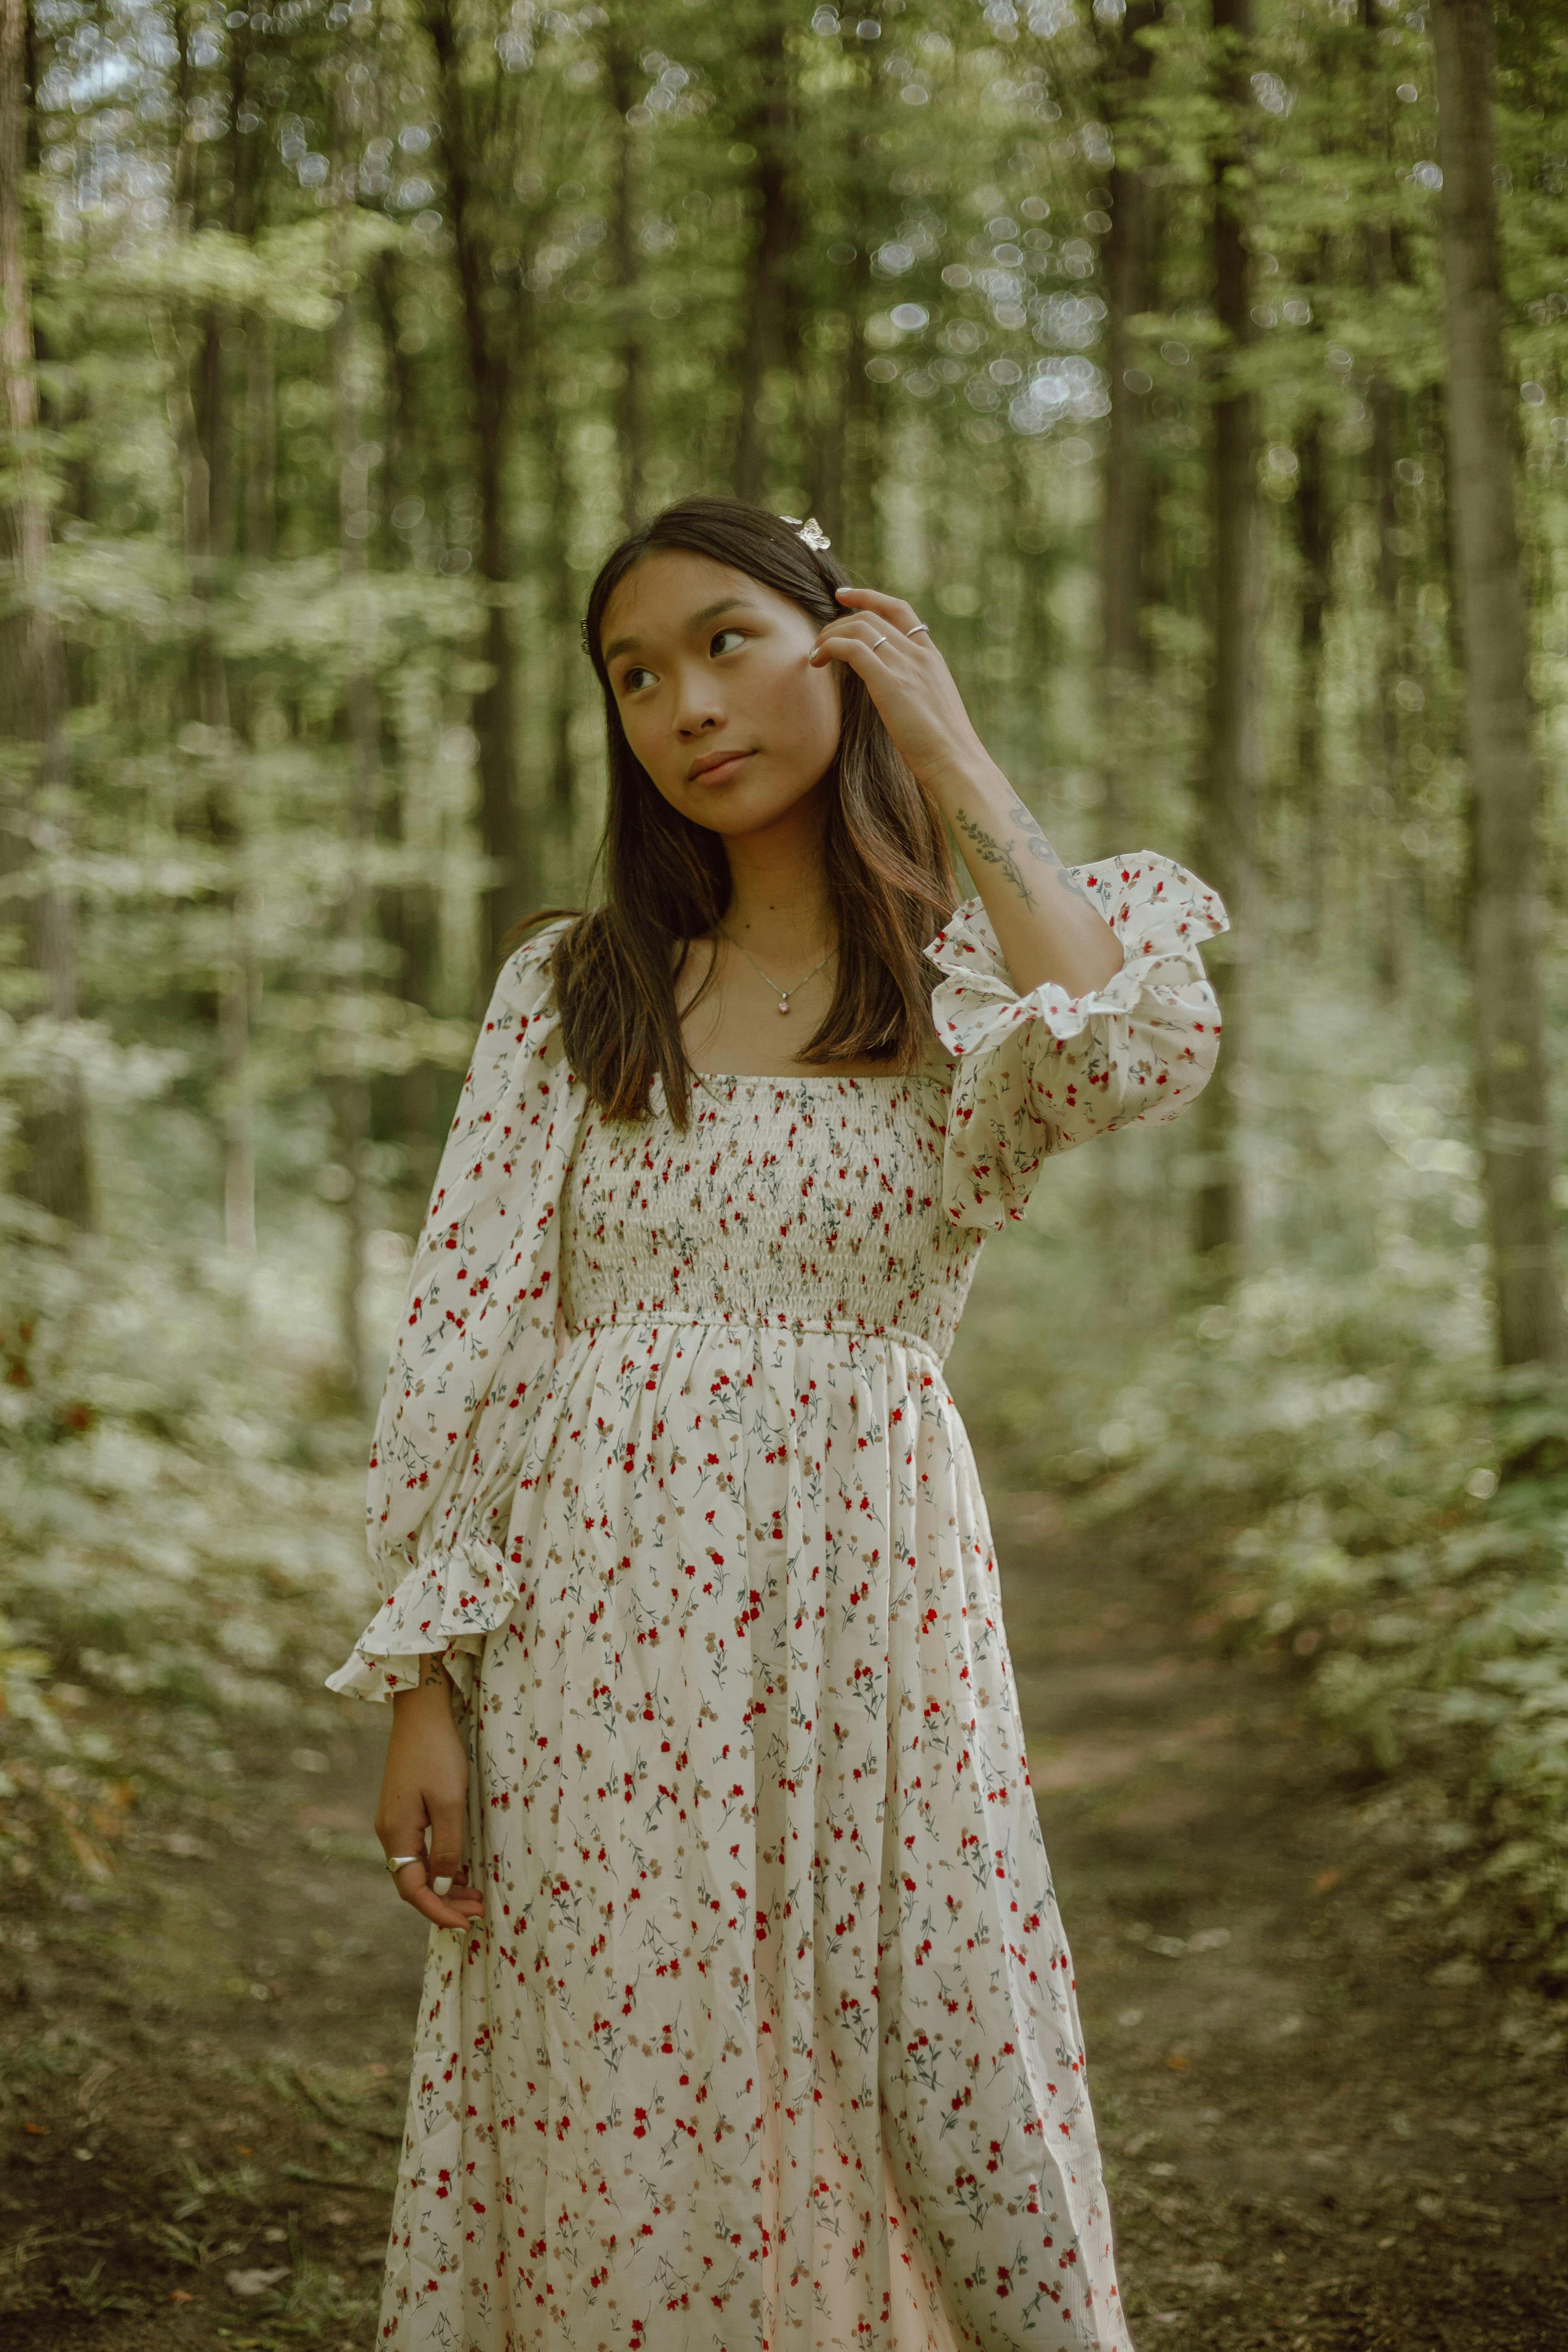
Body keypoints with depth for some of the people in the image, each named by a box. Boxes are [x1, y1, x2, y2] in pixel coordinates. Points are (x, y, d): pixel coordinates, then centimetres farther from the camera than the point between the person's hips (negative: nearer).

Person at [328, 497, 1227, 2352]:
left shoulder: (980, 987, 5)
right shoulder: (569, 993, 7)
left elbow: (1139, 1051, -20)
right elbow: (459, 1347, 3)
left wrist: (954, 757, -9)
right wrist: (422, 1691, -4)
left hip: (873, 1615, 0)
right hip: (605, 1634, 0)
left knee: (952, 2119, 4)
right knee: (615, 2141, 5)